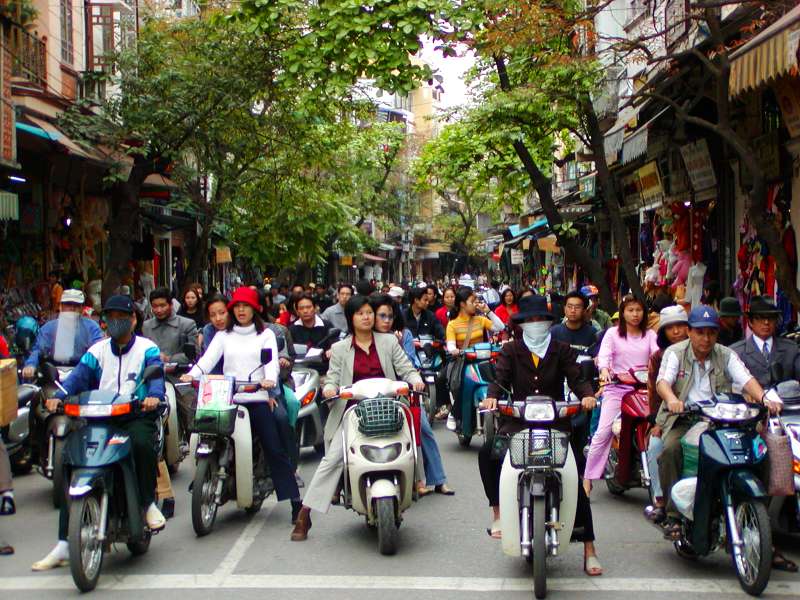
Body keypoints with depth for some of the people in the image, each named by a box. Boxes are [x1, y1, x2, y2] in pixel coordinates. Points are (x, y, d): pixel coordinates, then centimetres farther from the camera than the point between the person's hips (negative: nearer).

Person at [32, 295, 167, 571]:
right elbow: (78, 376, 2)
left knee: (142, 443, -37)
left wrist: (154, 395, -36)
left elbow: (156, 374, -12)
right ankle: (64, 545, -7)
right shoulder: (97, 350, 16)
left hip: (137, 415, -4)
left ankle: (148, 502, -10)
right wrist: (58, 396, -19)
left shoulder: (147, 348, 5)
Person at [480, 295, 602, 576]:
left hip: (556, 420, 0)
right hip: (518, 420, 0)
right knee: (487, 453, -27)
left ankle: (589, 549, -3)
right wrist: (492, 396, -28)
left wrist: (587, 395, -25)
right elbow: (500, 378, -6)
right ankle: (498, 512, -9)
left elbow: (576, 378, -3)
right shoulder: (511, 350, 8)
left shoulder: (562, 350, 8)